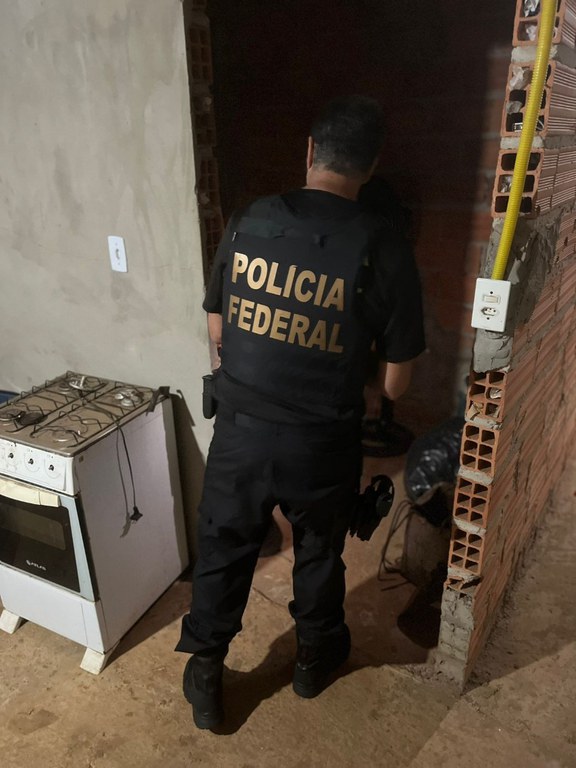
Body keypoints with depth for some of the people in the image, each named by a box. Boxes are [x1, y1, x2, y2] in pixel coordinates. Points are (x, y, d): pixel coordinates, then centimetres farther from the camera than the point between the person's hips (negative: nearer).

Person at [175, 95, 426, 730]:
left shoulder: (246, 223, -6)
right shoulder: (382, 250, -14)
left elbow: (217, 329, 4)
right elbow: (395, 381, -7)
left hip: (240, 432, 2)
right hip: (322, 445, -1)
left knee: (223, 552, 22)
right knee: (319, 552, 24)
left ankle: (204, 676, 39)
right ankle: (315, 655, 49)